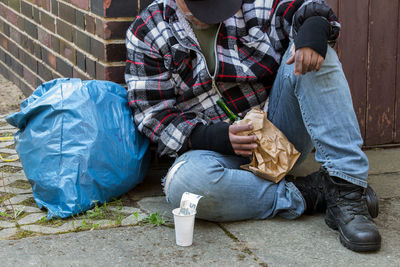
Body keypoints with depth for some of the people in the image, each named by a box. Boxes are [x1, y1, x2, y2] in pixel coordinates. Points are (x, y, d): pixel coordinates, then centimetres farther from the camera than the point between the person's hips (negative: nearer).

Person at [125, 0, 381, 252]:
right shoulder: (146, 32, -3)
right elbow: (153, 115, -7)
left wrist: (314, 27, -28)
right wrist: (216, 137, -23)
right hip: (215, 146, -2)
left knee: (312, 52, -22)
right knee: (186, 184, -37)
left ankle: (346, 188, -29)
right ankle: (309, 193, -24)